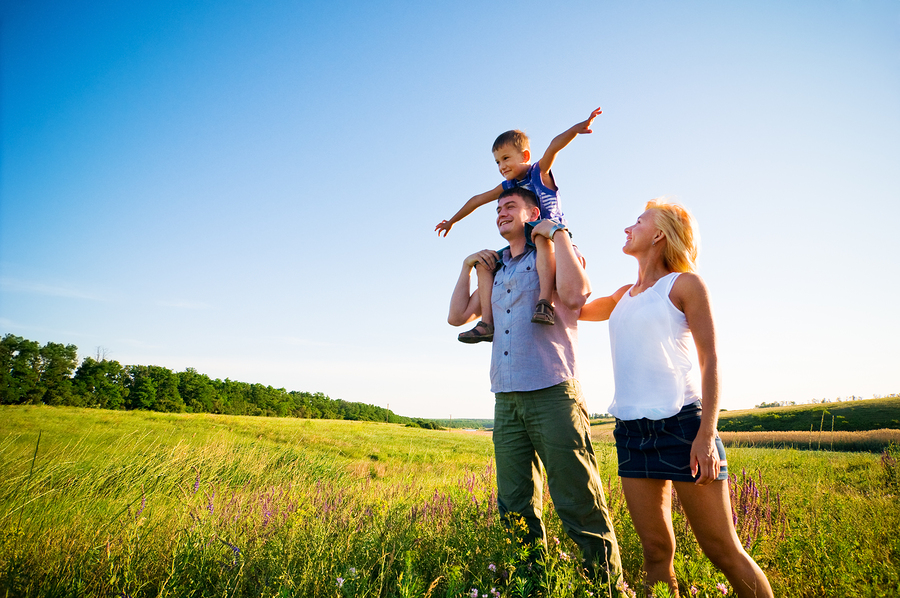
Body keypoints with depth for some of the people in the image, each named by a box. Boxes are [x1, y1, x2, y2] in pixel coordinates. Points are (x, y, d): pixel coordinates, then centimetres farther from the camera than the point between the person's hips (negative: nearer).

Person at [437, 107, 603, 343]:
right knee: (483, 262, -4)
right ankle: (487, 323, -16)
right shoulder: (507, 186, 15)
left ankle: (545, 302, -52)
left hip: (555, 238, -7)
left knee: (541, 236, -40)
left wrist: (576, 128, -39)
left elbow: (554, 145, -20)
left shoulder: (540, 171, -1)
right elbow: (478, 200, 26)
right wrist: (451, 221, 35)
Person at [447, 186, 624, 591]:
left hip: (552, 394, -5)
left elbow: (574, 294, -17)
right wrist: (467, 266, 16)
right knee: (516, 510, 10)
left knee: (579, 505, -3)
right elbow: (457, 316, 21)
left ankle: (609, 584, 12)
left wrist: (558, 232, -8)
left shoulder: (555, 255, 5)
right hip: (506, 401, 6)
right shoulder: (495, 270, 21)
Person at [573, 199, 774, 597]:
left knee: (723, 551, 0)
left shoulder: (684, 283, 1)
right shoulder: (624, 295, 18)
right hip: (631, 430, 5)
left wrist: (707, 433, -15)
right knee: (656, 553, 8)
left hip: (681, 423, -5)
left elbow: (710, 361, -4)